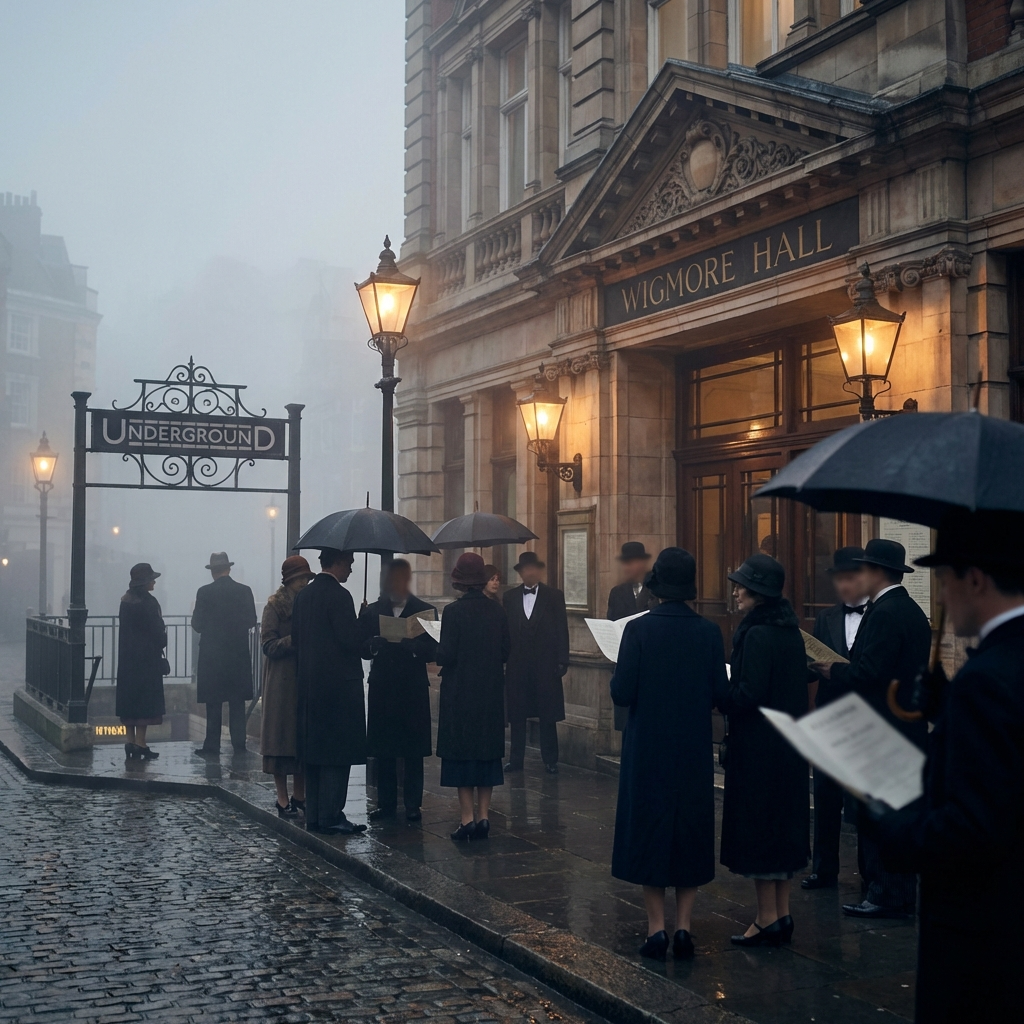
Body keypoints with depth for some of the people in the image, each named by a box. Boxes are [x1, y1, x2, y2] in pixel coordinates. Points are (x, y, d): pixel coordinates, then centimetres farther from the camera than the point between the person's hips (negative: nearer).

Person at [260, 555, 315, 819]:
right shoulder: (275, 606, -4)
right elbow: (269, 645, -10)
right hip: (282, 681, -5)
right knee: (283, 737, -3)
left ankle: (299, 796, 15)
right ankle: (283, 800, 2)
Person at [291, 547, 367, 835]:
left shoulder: (302, 595, 10)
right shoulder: (339, 596, -14)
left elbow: (296, 638, 12)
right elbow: (351, 641, -17)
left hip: (309, 684, 8)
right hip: (339, 684, -8)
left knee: (312, 752, 11)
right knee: (338, 753, -3)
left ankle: (313, 816, 15)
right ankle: (331, 816, -3)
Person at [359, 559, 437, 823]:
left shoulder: (425, 610, 5)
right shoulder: (371, 612, 11)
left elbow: (431, 651, -2)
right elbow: (363, 648, 3)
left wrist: (411, 644, -20)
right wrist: (377, 644, -17)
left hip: (414, 689, -2)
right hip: (382, 688, 2)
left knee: (413, 751, 1)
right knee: (383, 750, 5)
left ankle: (413, 804, 8)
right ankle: (385, 802, 13)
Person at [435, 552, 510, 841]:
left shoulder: (454, 611, -14)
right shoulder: (497, 611, 0)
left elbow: (445, 656, -16)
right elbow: (505, 652, 5)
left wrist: (439, 652, 5)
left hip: (460, 692, -4)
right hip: (491, 691, 4)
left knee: (461, 753, 3)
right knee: (487, 752, 11)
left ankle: (466, 818, 3)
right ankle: (483, 815, 13)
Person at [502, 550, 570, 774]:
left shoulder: (554, 596, 3)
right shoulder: (509, 597, 8)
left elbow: (562, 630, 1)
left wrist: (563, 661, -5)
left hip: (546, 665, -2)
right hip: (517, 664, 2)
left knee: (548, 715, 3)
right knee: (516, 714, 6)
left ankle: (550, 761, 11)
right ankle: (516, 760, 14)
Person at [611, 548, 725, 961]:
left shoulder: (638, 630, -14)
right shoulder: (709, 633, -6)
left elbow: (621, 694, -14)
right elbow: (718, 694, -1)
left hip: (648, 750, -2)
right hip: (694, 752, 2)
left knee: (647, 832, 8)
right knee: (691, 832, 13)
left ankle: (656, 927, 8)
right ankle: (683, 925, 13)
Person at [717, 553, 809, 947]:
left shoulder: (757, 635, -19)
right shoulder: (790, 631, 8)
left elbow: (748, 694, -23)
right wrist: (728, 688, 14)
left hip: (759, 748, -9)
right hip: (788, 747, 9)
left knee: (757, 828, 0)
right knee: (782, 826, 14)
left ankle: (767, 920, 7)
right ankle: (782, 915, 23)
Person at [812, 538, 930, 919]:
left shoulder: (885, 613, -17)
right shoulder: (912, 611, 14)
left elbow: (868, 672, -24)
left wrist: (831, 671, -7)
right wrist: (841, 670, 11)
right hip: (908, 726, 10)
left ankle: (884, 895, 1)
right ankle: (902, 893, 22)